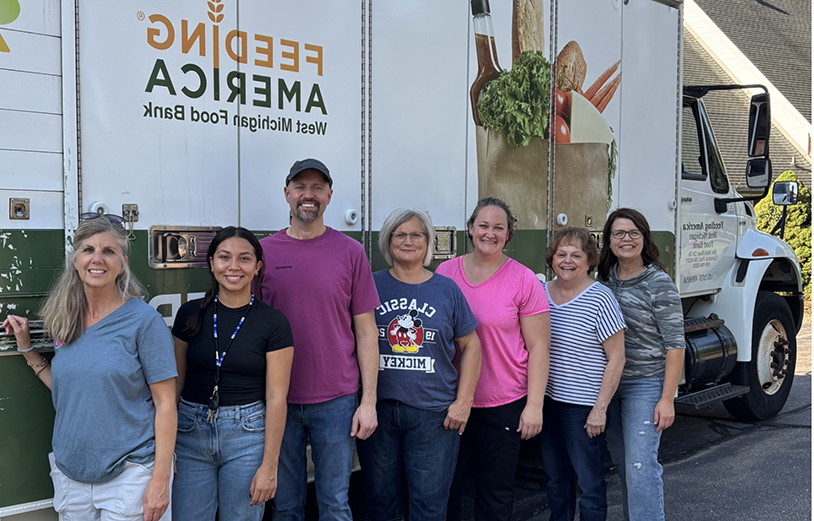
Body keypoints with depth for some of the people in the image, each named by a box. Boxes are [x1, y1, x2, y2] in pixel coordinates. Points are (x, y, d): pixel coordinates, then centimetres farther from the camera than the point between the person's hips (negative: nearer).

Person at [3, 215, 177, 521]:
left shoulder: (143, 320, -10)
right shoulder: (66, 322, 6)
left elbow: (165, 402, -11)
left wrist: (160, 480, -16)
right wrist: (26, 347, 11)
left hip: (129, 475, -5)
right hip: (71, 477, 5)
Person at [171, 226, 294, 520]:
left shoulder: (273, 322, -6)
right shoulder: (190, 314, 2)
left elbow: (276, 397, -7)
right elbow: (176, 379, 10)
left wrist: (269, 466, -9)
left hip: (246, 434, -2)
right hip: (191, 430, 2)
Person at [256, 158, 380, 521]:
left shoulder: (349, 252, 0)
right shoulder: (264, 252, 2)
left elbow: (365, 331, 2)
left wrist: (369, 400, -3)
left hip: (335, 401, -1)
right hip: (277, 401, 1)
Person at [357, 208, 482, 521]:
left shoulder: (447, 290, 5)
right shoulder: (372, 285, 3)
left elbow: (470, 346, 8)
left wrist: (464, 401, -1)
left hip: (434, 413, 0)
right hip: (378, 410, 0)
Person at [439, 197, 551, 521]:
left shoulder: (523, 281, -6)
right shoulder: (445, 273, 1)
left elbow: (538, 346, -4)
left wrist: (534, 405, -9)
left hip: (504, 403, -2)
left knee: (496, 493, 10)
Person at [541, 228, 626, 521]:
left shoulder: (600, 299, -13)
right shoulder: (541, 292, 4)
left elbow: (616, 359, -11)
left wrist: (600, 409, -14)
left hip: (584, 407, -6)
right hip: (547, 401, 6)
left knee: (590, 483, 3)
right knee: (555, 478, 18)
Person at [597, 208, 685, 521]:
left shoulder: (659, 284, -12)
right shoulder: (605, 278, 5)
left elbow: (675, 345, -13)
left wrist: (667, 399, -16)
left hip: (645, 384, -6)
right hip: (609, 383, 6)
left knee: (641, 466, -9)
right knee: (622, 462, 15)